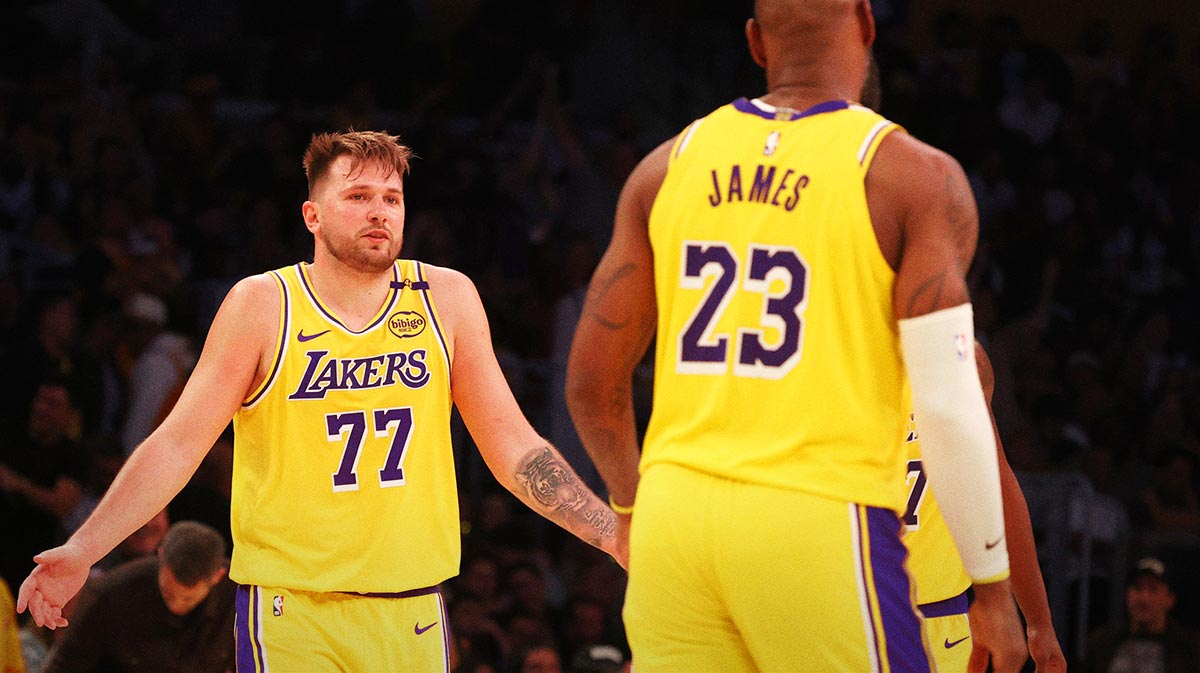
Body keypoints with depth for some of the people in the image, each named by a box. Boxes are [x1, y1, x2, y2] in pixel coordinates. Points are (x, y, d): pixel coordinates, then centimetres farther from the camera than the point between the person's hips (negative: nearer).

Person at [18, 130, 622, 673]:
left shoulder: (446, 299, 6)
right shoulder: (262, 306, -2)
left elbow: (513, 448, 11)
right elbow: (177, 445, -3)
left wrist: (614, 535, 3)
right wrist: (81, 552, -13)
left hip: (413, 611, 3)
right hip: (291, 610, -3)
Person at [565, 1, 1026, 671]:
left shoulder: (669, 166, 10)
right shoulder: (915, 177, -3)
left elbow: (591, 383, 12)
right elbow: (949, 407, -9)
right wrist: (993, 586, -1)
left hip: (675, 518, 4)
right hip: (820, 523, -4)